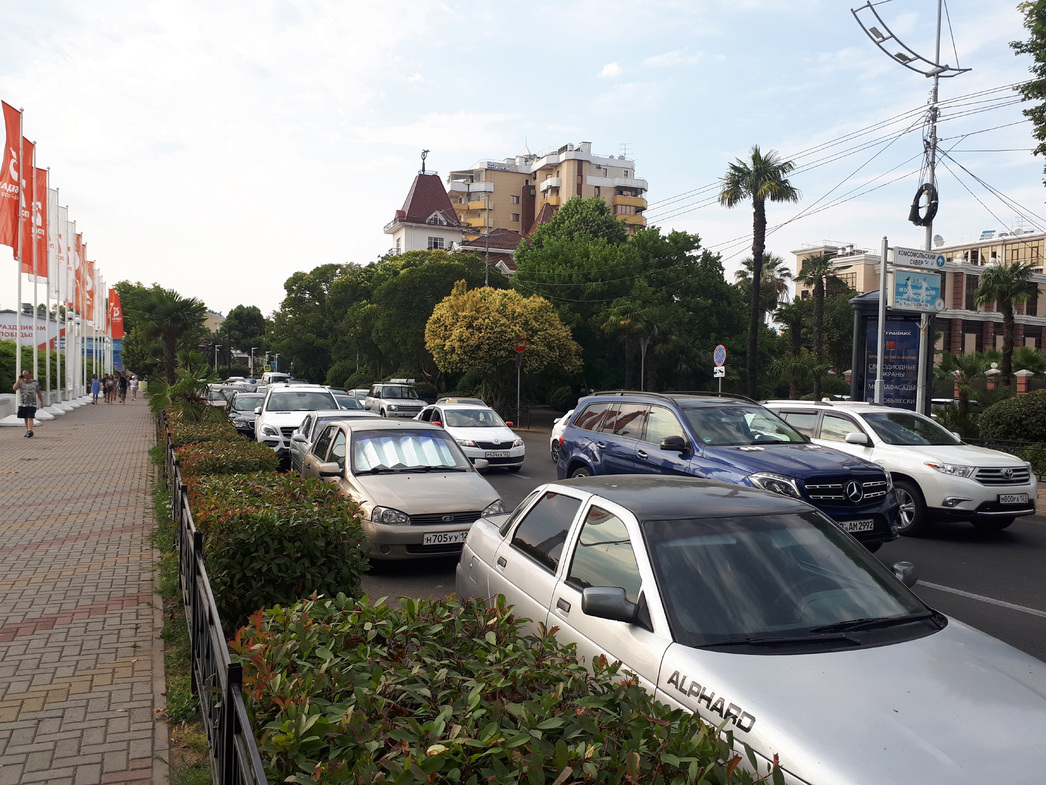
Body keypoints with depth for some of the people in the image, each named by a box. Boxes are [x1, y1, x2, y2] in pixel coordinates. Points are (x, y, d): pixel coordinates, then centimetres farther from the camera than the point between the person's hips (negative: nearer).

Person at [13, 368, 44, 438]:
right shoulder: (21, 382, 5)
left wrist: (41, 402, 10)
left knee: (30, 418, -13)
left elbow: (39, 393, 9)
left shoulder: (35, 382, 2)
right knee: (26, 418, 8)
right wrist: (19, 380, -12)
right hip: (22, 404, 3)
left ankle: (30, 431, -19)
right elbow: (14, 388, -12)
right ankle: (27, 431, 17)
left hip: (32, 404, -3)